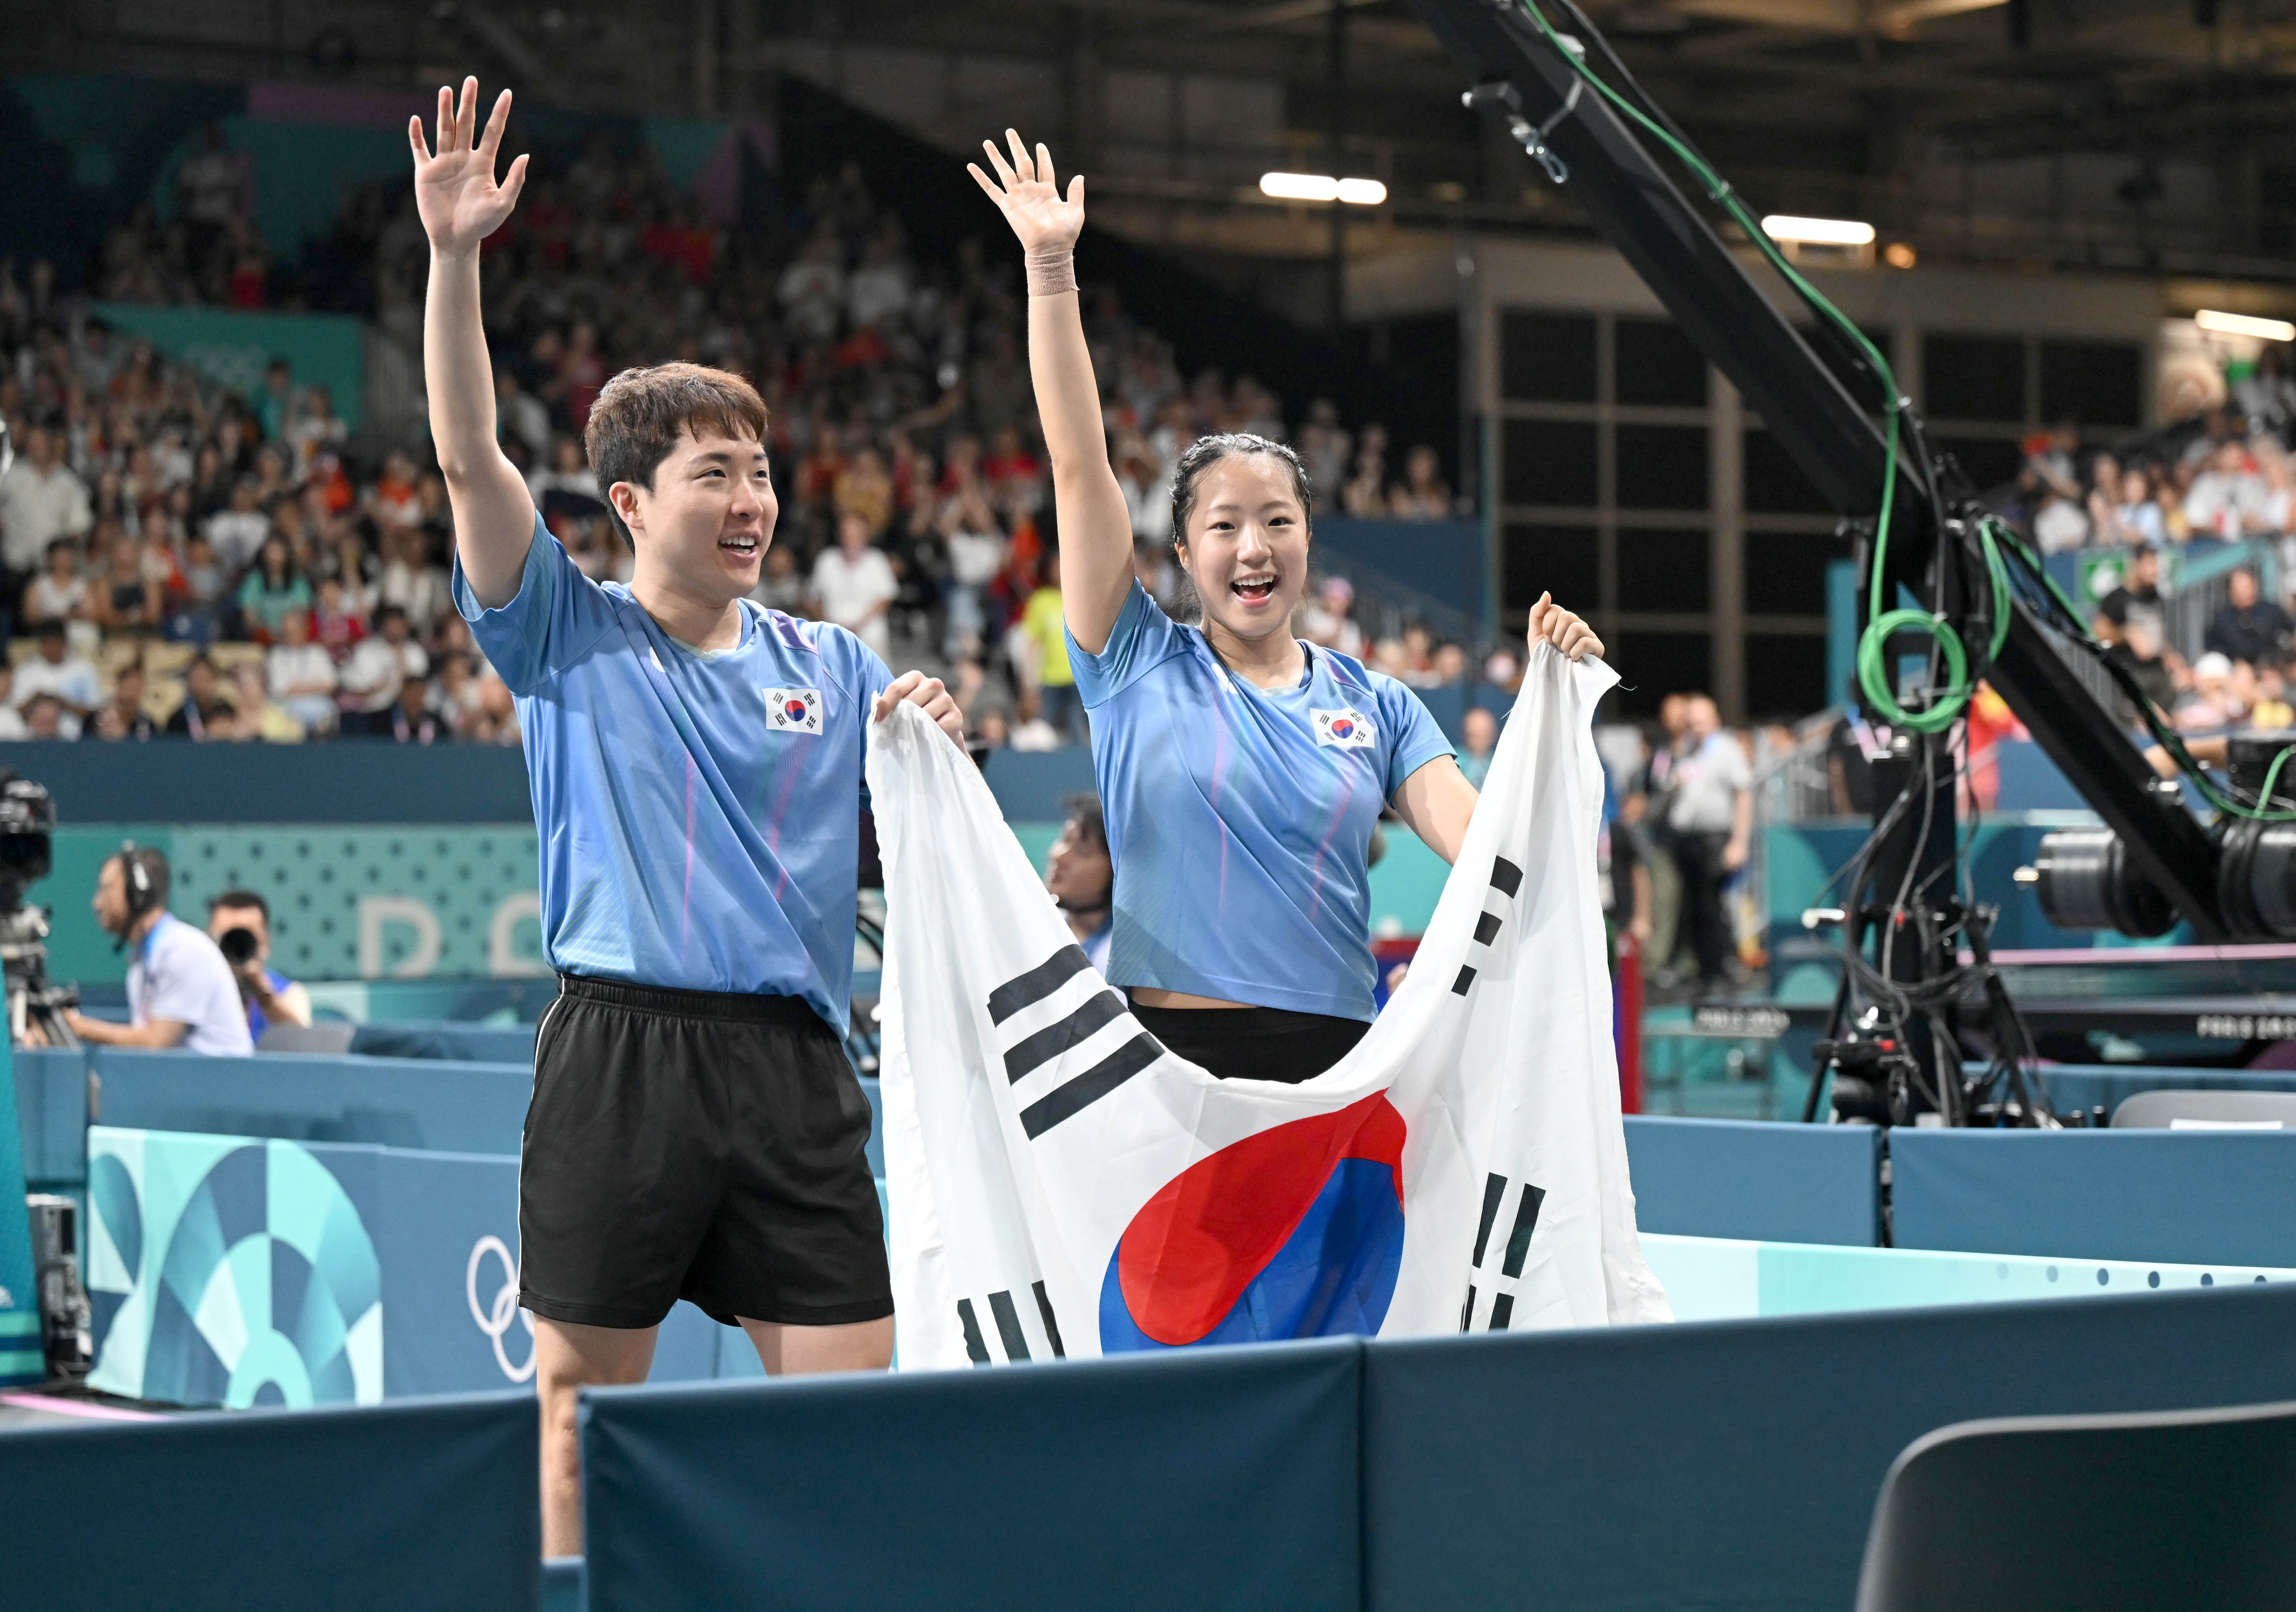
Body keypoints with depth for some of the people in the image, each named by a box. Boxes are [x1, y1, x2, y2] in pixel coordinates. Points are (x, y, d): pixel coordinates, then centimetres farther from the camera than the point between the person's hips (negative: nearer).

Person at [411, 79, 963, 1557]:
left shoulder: (828, 662, 16)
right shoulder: (570, 635, 7)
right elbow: (470, 457, -5)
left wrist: (929, 749, -3)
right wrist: (455, 255, -15)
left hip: (794, 1061, 3)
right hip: (622, 1055, -3)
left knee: (854, 1395, 0)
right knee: (585, 1396, 2)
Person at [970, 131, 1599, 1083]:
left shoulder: (1377, 707, 11)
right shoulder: (1140, 666, 5)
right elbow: (1079, 466, -2)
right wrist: (1051, 268, -8)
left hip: (1333, 1063, 2)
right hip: (1166, 1055, -2)